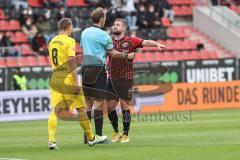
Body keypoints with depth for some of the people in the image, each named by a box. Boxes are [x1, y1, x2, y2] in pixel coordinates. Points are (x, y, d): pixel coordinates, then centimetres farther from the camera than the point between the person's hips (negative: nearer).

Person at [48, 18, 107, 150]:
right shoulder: (69, 41, -9)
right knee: (81, 108, 7)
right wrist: (76, 82, -17)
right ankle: (91, 138, 17)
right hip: (67, 78, -6)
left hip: (54, 78, 6)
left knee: (55, 110, 1)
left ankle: (51, 140, -14)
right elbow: (72, 63, -16)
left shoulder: (52, 42, 12)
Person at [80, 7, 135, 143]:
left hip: (85, 68, 7)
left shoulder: (85, 33, 11)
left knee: (88, 103, 9)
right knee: (99, 103, -5)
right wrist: (127, 56, 7)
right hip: (98, 69, -7)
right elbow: (112, 53, -6)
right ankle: (98, 136, -8)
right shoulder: (102, 34, -9)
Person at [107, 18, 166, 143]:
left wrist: (157, 44, -30)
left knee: (125, 106, -1)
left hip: (126, 79, -3)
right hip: (112, 79, 3)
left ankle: (125, 135, 8)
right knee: (110, 106, 2)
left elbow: (145, 42, -13)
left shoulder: (130, 41, 0)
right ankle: (116, 133, 19)